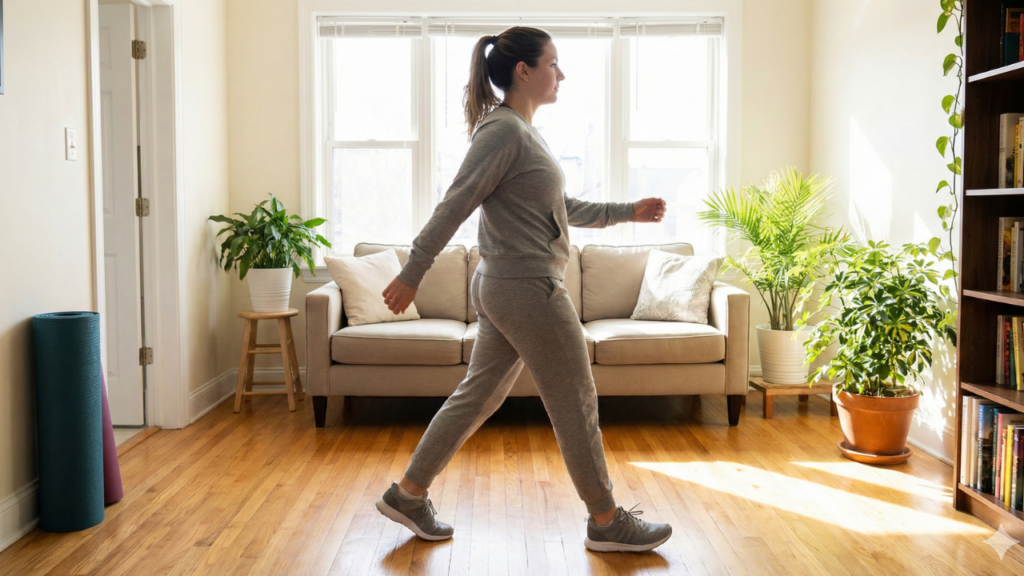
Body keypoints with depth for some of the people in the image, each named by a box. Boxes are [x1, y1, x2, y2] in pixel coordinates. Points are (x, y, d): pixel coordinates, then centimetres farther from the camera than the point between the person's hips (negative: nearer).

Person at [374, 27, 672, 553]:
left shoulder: (525, 132, 16)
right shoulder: (503, 130, -15)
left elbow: (565, 209, 22)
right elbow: (454, 207, -17)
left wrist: (629, 212, 19)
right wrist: (411, 275, -16)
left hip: (504, 290, 10)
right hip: (527, 289, -10)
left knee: (478, 395, 16)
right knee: (576, 405, 2)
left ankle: (408, 494, 25)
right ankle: (607, 522, 16)